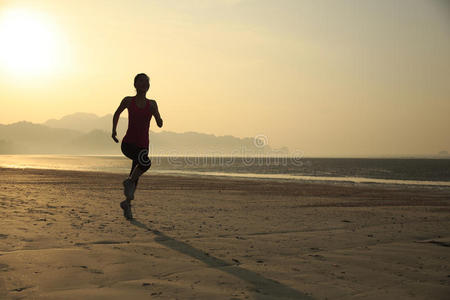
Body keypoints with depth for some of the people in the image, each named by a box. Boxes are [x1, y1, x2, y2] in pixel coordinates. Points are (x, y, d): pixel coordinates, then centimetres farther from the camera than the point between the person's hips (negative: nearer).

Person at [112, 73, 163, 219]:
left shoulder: (152, 104, 6)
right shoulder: (128, 101, 1)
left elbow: (160, 124, 4)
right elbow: (117, 114, 19)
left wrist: (156, 114, -16)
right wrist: (114, 130, 8)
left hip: (143, 146, 4)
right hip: (128, 144, -3)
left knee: (135, 177, 12)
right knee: (146, 163, -32)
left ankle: (127, 202, 37)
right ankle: (129, 182, -5)